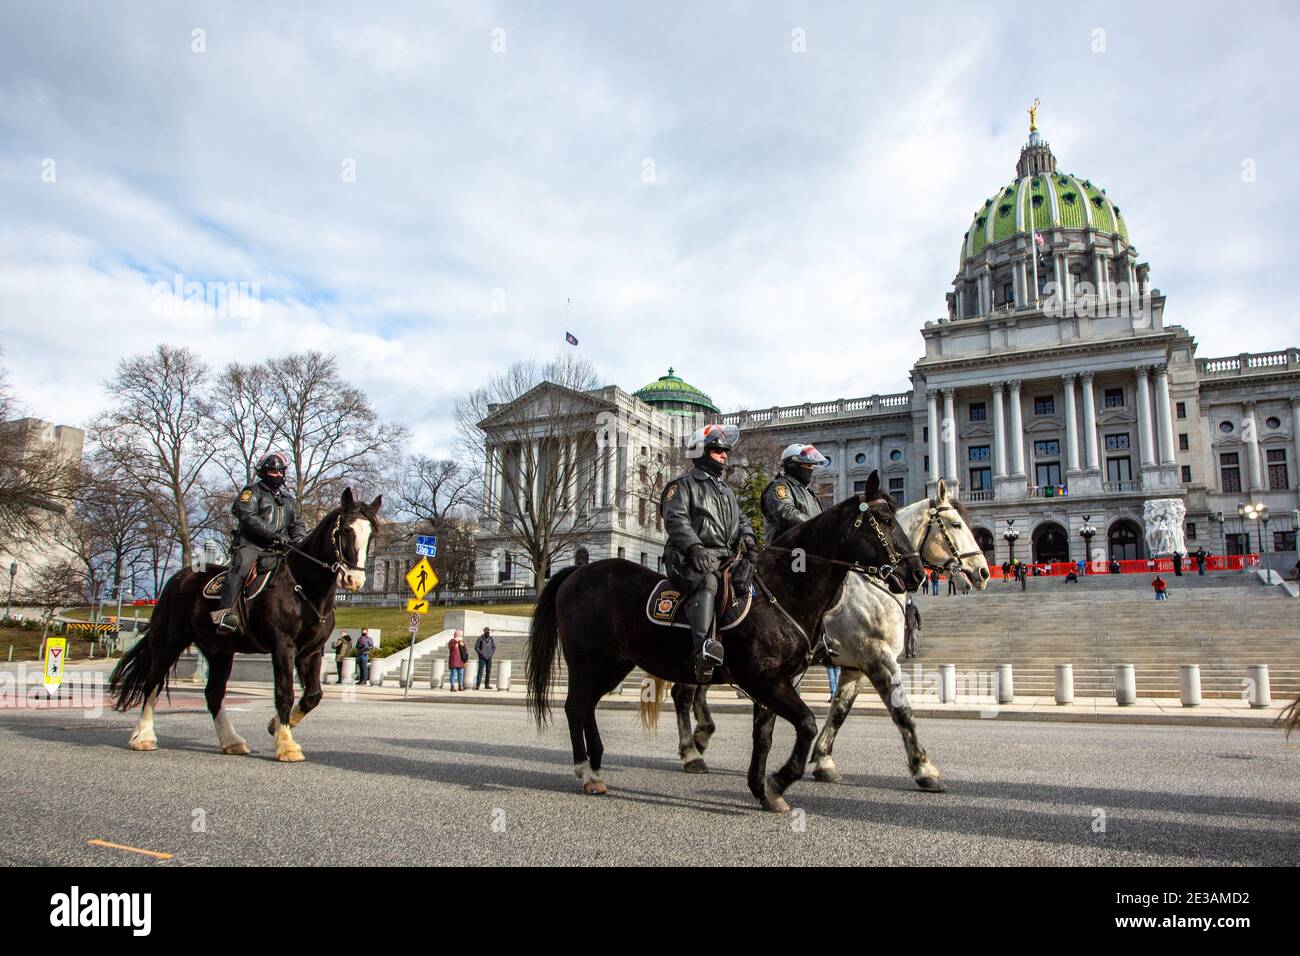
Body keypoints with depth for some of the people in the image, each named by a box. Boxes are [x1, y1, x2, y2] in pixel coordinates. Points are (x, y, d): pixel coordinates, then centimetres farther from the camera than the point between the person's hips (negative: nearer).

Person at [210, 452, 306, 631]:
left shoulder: (288, 499, 25)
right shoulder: (253, 491, 6)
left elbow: (297, 524, 22)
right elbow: (248, 517, -11)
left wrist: (298, 539, -3)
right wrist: (273, 534, -20)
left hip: (279, 548, 6)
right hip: (251, 544, -6)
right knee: (241, 566, -31)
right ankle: (223, 612, -37)